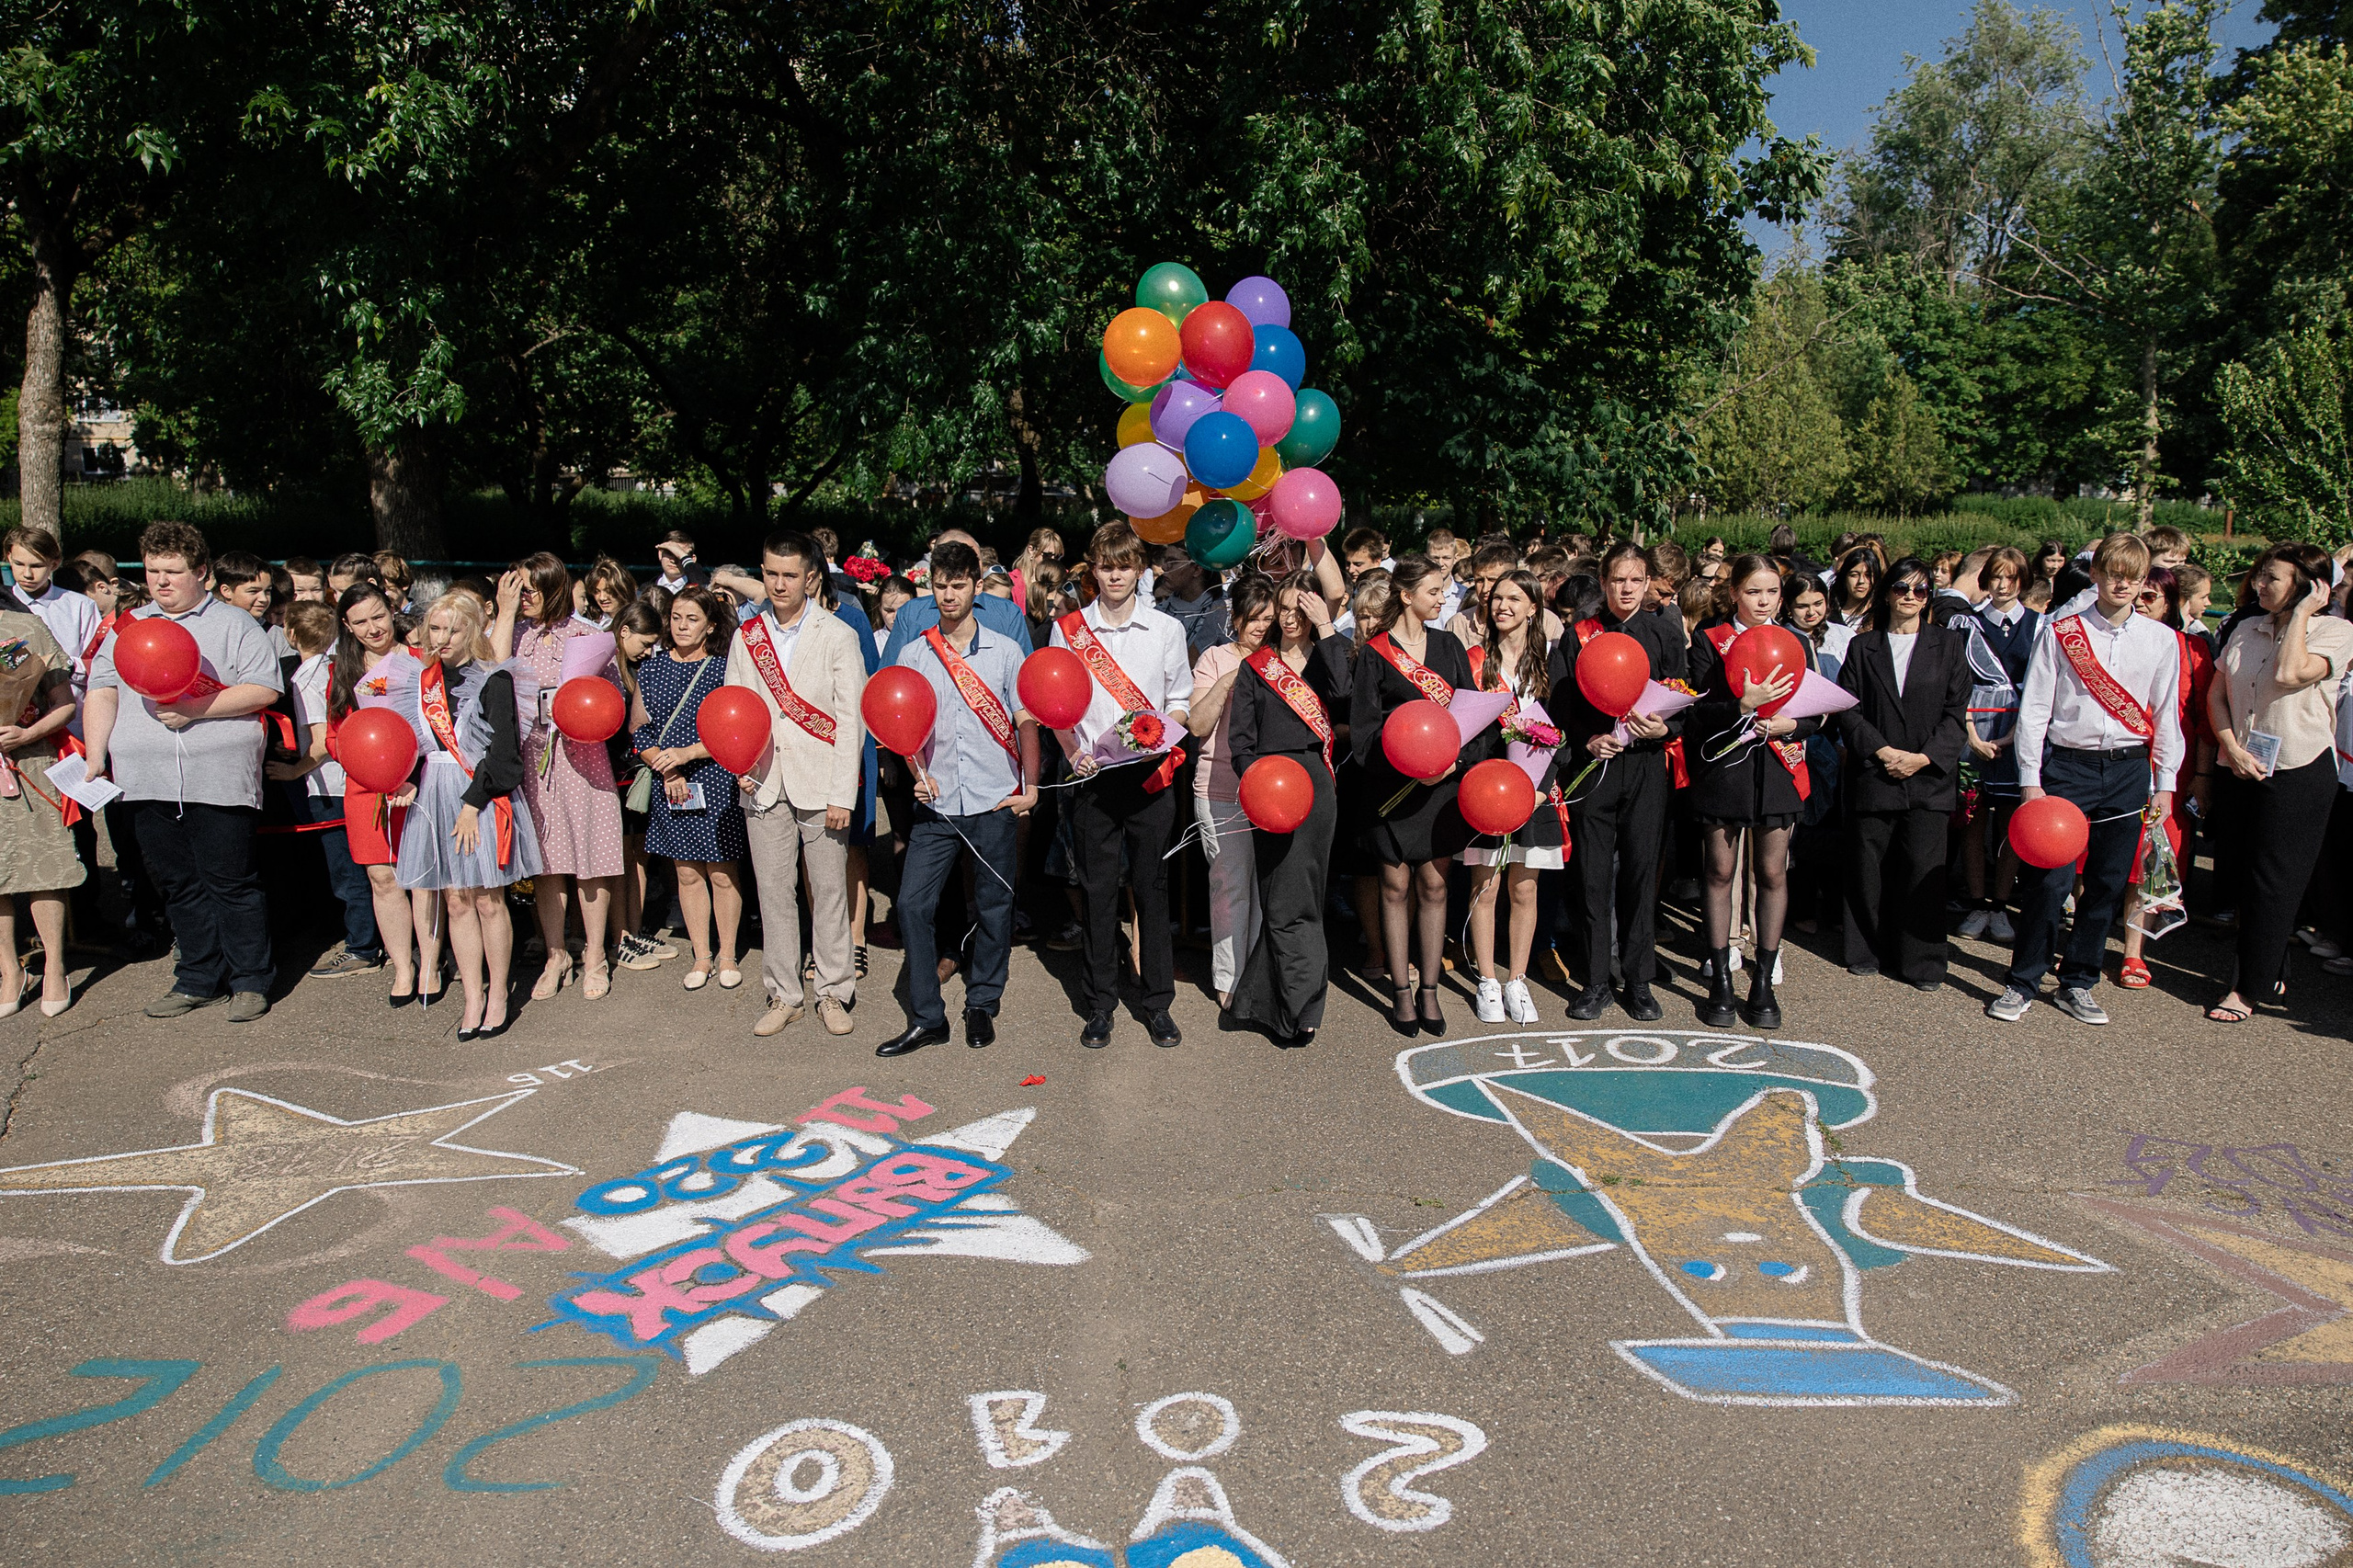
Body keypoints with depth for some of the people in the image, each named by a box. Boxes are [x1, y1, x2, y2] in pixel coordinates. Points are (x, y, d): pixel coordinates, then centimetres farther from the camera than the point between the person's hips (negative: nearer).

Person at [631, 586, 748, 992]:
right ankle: (701, 955, 21)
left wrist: (688, 753, -17)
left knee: (722, 873, 3)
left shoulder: (724, 668, -3)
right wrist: (668, 773, -6)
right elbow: (638, 730, 7)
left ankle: (727, 955, 18)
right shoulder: (652, 667, 7)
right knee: (687, 873, 10)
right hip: (670, 786, 3)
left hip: (716, 785, -3)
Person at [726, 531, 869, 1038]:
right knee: (773, 891, 6)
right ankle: (783, 996, 17)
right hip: (764, 784, 3)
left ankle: (834, 994, 14)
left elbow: (850, 720, -4)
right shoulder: (746, 637, 10)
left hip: (820, 782, -3)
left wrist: (842, 794, -10)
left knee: (829, 890, 2)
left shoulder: (838, 636, -1)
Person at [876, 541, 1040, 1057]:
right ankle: (926, 1018, 5)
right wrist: (917, 771, -7)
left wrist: (1031, 787, -4)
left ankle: (982, 1006, 22)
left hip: (995, 802, -1)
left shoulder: (1004, 651, 4)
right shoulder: (913, 656, 7)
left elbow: (1025, 721, 4)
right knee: (912, 903, -5)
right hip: (937, 803, 1)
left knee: (994, 907, 6)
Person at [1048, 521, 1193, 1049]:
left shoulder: (1166, 629, 6)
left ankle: (1158, 1002, 15)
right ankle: (1100, 1002, 15)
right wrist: (1074, 753, -8)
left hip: (1151, 774, 0)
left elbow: (1179, 700, 10)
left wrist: (1160, 738, -9)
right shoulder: (1068, 629, 5)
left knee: (1152, 887, 5)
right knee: (1099, 889, 4)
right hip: (1094, 775, 0)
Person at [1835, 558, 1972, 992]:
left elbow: (1956, 712, 4)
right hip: (1873, 774, 1)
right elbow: (1848, 709, 3)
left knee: (1924, 870, -4)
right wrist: (1881, 751, -10)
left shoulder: (1949, 645, 9)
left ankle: (1922, 963, 5)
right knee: (1869, 867, 3)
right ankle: (1869, 952, 16)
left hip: (1930, 776, -1)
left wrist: (1924, 757, -9)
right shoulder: (1863, 647, 10)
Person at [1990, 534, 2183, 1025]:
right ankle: (2023, 982, 5)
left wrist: (2164, 782, 8)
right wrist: (2031, 778, -5)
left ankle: (2078, 981, 20)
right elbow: (2034, 708, 0)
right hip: (2067, 764, -3)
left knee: (2107, 883, 6)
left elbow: (2166, 715, 11)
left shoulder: (2161, 640, 7)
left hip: (2129, 769, 3)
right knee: (2048, 879, -7)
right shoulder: (2061, 633, -1)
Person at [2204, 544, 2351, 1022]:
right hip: (2247, 769, 6)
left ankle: (2250, 988, 6)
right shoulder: (2247, 629, 9)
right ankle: (2270, 974, 25)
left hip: (2300, 772, -6)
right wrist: (2232, 747, -6)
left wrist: (2302, 612, -14)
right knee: (2251, 874, 12)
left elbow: (2290, 674, -25)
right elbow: (2216, 694, 9)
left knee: (2274, 880, -1)